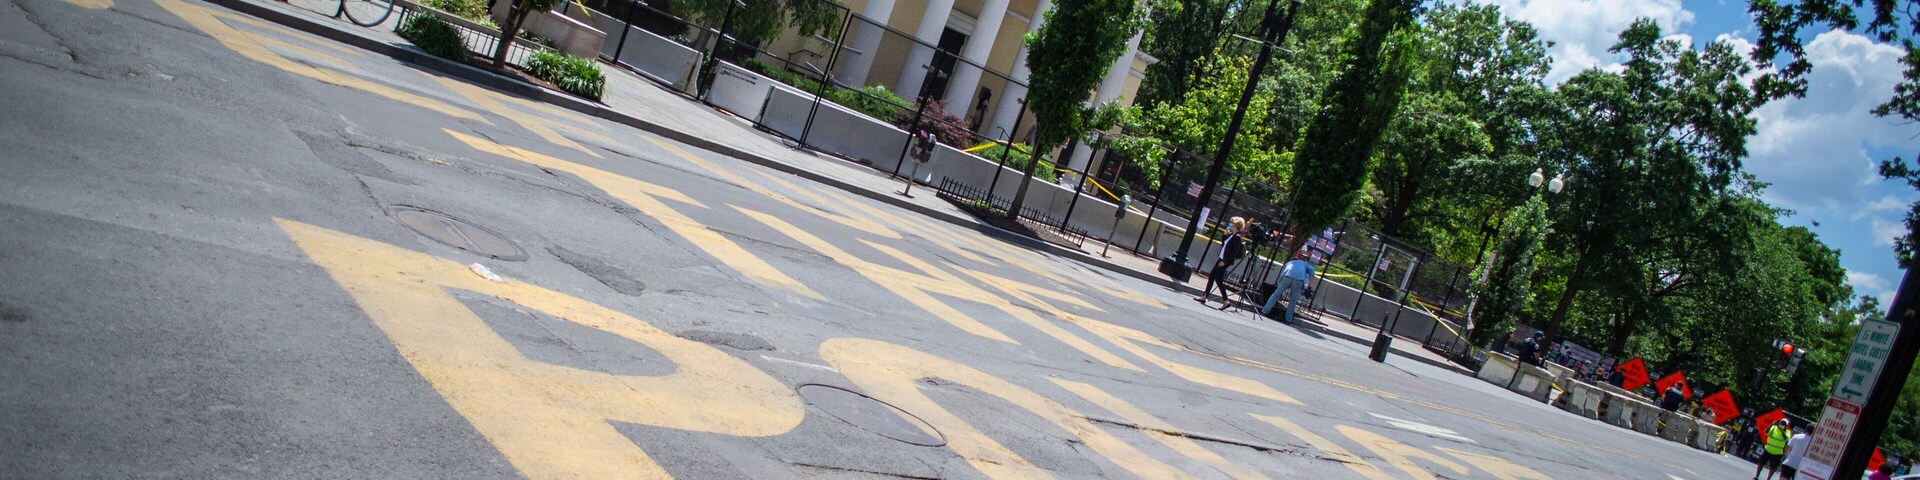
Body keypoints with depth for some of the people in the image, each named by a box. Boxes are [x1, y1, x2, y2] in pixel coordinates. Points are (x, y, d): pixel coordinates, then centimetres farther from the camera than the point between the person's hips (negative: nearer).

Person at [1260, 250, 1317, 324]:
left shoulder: (1289, 262, 39)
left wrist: (1278, 286, 41)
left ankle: (1265, 311, 1)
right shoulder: (1304, 263, 35)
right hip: (1299, 280, -1)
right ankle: (1288, 319, 5)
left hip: (1288, 276, 1)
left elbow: (1282, 273, 36)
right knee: (1293, 301, 6)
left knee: (1276, 295, 5)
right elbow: (1311, 269, 16)